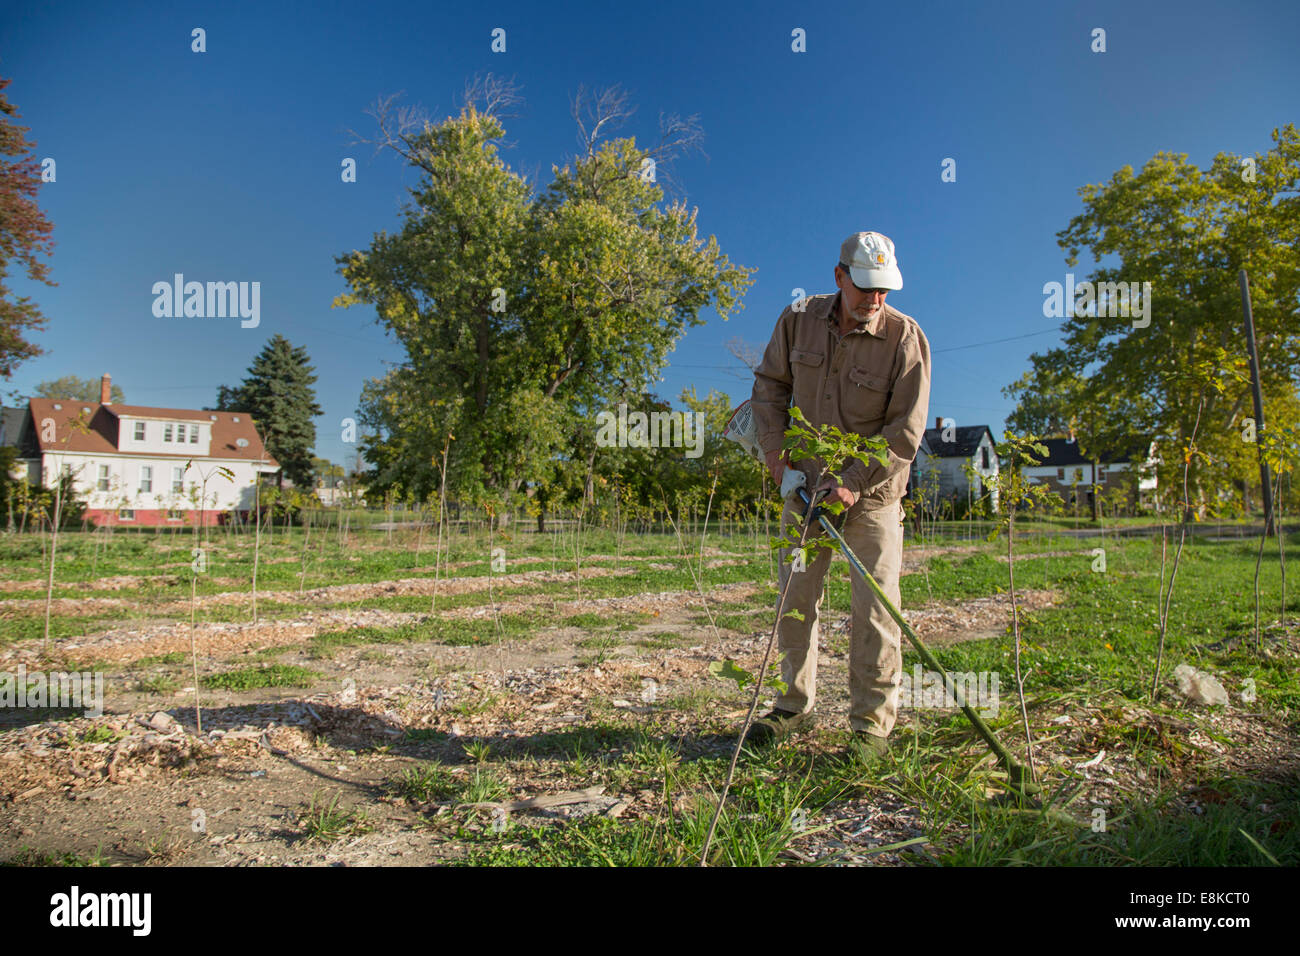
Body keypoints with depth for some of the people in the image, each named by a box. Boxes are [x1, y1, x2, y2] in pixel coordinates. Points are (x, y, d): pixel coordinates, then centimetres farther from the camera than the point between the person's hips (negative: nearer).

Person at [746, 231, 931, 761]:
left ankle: (873, 721, 10)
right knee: (795, 597, 9)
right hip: (806, 481, 4)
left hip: (872, 490, -3)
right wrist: (776, 450, -3)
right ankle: (795, 703, 26)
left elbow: (905, 430, -14)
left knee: (875, 607, -5)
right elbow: (770, 385, 7)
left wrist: (854, 482, -21)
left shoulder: (905, 337, -13)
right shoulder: (798, 319, -3)